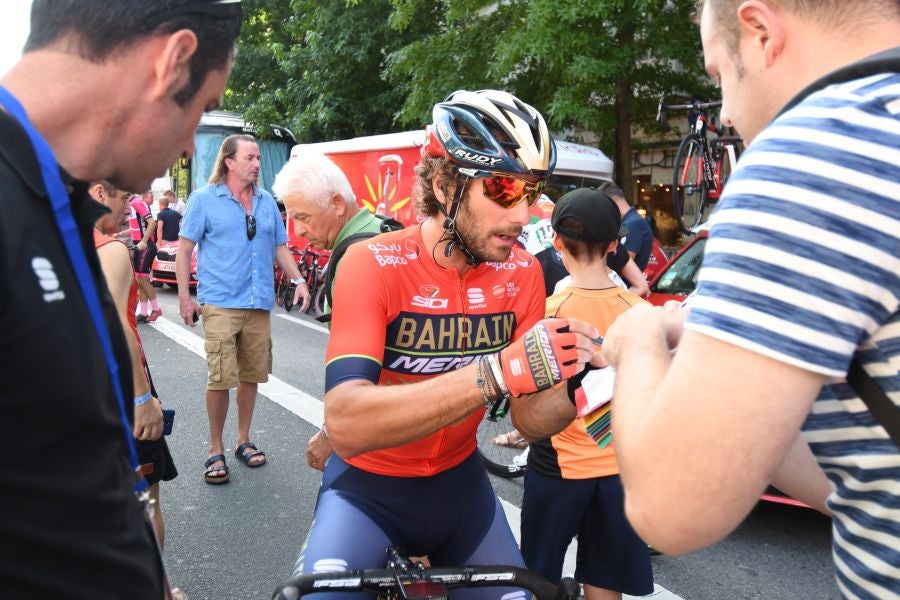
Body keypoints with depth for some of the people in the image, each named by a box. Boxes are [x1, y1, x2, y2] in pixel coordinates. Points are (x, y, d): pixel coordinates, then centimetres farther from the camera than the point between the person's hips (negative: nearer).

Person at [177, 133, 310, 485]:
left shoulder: (267, 202, 12)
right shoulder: (204, 199, 1)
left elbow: (279, 247, 18)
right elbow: (184, 248, 0)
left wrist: (298, 280, 5)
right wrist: (184, 296, -5)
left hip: (259, 304, 4)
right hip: (220, 304, -4)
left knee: (252, 375, 11)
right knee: (220, 379, -6)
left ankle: (243, 441, 27)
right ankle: (216, 452, 10)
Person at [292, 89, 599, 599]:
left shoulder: (522, 273, -10)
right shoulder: (373, 265, -23)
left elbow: (531, 420, -7)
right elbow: (346, 426, -35)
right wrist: (499, 371, -45)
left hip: (458, 481, 4)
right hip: (369, 485, -3)